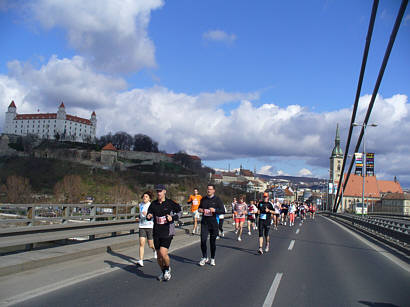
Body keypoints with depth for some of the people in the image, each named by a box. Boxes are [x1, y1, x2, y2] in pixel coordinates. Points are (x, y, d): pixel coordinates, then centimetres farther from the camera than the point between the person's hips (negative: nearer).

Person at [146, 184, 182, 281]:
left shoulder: (170, 203, -6)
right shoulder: (153, 204, 4)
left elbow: (180, 212, 4)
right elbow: (149, 214, 13)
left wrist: (172, 217, -14)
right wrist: (148, 216, -11)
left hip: (168, 232, -4)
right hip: (157, 233, 4)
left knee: (163, 253, -17)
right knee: (159, 255, 10)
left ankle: (167, 269, 12)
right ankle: (163, 272, 33)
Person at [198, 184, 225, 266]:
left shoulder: (217, 199, -1)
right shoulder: (203, 199, 10)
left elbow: (223, 211, -4)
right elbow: (200, 207, 26)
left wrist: (215, 210, -21)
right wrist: (199, 210, 2)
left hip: (213, 223, -2)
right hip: (204, 222, 2)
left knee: (213, 241, 7)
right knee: (203, 240, -8)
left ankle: (212, 259, 23)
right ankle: (204, 257, 11)